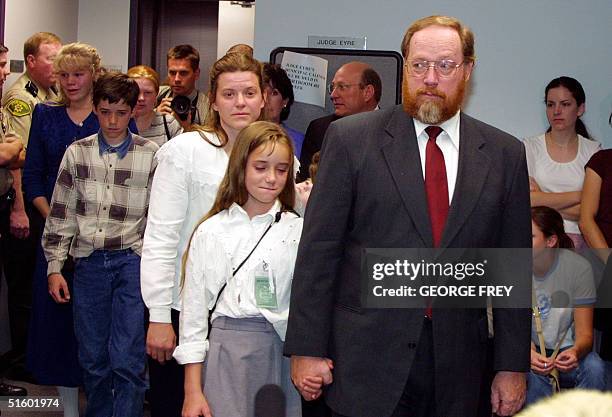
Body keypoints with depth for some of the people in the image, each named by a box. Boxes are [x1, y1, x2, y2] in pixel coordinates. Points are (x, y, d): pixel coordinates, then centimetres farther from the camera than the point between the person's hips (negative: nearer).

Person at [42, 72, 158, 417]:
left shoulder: (151, 155, -2)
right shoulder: (77, 153, 5)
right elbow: (61, 214, 9)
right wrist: (55, 267, 6)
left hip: (132, 261, -2)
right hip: (89, 262, 3)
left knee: (127, 360, -7)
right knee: (93, 359, 10)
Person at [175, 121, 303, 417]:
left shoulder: (298, 230, 4)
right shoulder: (210, 232, 2)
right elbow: (194, 311, 3)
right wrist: (192, 392, 1)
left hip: (283, 351, 1)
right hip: (229, 351, -1)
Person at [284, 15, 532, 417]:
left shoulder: (505, 154, 4)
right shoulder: (351, 138, -2)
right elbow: (318, 250, -3)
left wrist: (513, 367, 5)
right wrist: (306, 349, -6)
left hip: (459, 368, 2)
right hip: (367, 362, -2)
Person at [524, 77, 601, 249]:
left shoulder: (593, 150, 8)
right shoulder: (530, 146, 5)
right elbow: (527, 200, -6)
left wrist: (544, 201, -5)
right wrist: (579, 195, -2)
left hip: (579, 240, 0)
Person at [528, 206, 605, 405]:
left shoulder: (578, 267, -11)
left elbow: (584, 334, -11)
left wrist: (575, 351, -36)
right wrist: (529, 354, -33)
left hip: (565, 350, 1)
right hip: (527, 352, -1)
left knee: (594, 367, -30)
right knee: (534, 375, -34)